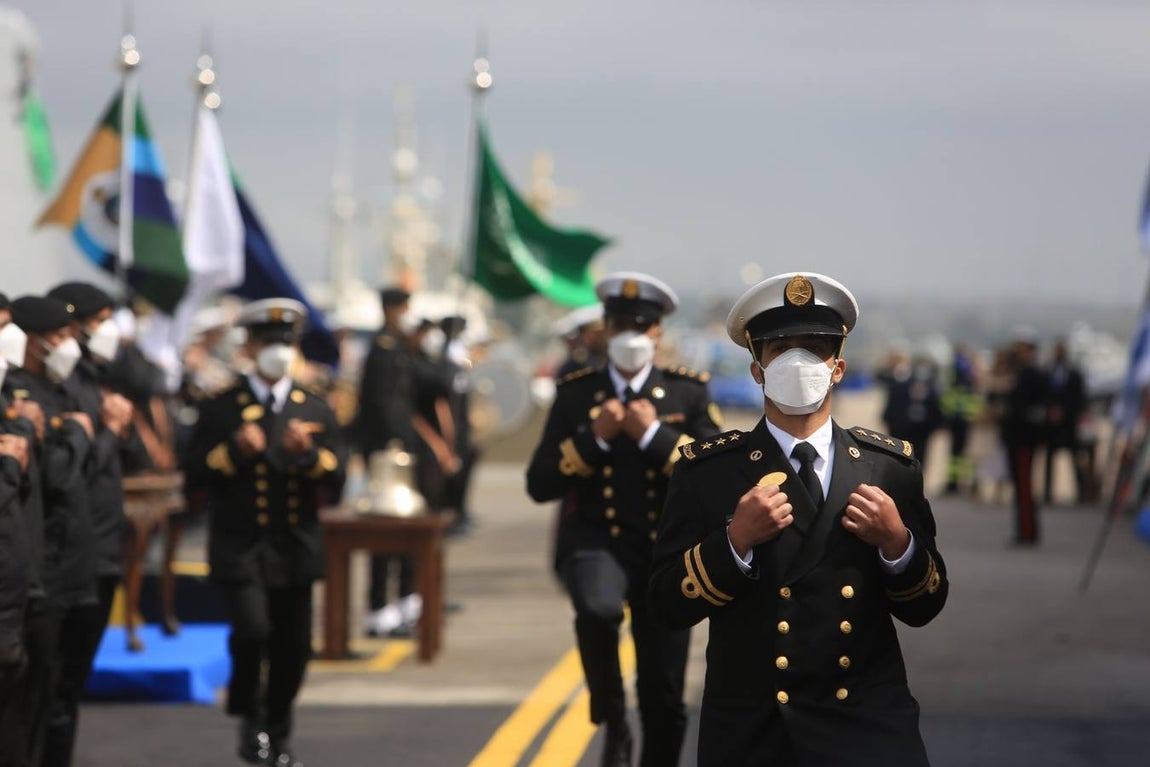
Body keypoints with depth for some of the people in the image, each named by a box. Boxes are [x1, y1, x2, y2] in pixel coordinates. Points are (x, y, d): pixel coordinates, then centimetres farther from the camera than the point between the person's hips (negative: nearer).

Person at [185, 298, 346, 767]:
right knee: (253, 630, -21)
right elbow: (196, 474, -2)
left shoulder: (315, 410, 11)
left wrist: (306, 453, -15)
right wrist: (235, 451, -16)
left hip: (295, 548, 3)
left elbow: (337, 476, 3)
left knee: (293, 649, 6)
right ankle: (250, 715, 4)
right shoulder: (221, 409, 3)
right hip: (239, 547, -3)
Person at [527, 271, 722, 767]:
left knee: (663, 699, 3)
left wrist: (655, 435, -15)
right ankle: (612, 722, -13)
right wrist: (593, 438, -13)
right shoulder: (575, 393, 5)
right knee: (598, 608, -37)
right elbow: (539, 485, 0)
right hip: (596, 540, -1)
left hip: (666, 551, 1)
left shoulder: (688, 393, 5)